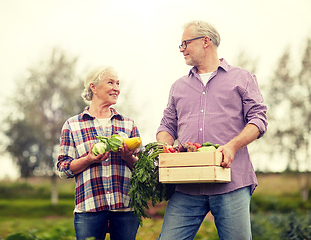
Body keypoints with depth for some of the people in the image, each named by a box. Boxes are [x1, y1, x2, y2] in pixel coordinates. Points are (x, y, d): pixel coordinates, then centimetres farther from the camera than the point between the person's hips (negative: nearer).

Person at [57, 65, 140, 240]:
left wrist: (128, 157, -10)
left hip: (126, 206, 2)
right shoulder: (72, 125, 8)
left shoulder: (129, 124, 14)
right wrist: (89, 160, -14)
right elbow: (64, 169, 3)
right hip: (89, 206, -2)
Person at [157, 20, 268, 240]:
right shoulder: (179, 86, 24)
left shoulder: (242, 78, 12)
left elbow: (259, 119, 3)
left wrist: (233, 145, -14)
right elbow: (168, 126, 21)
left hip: (231, 184, -3)